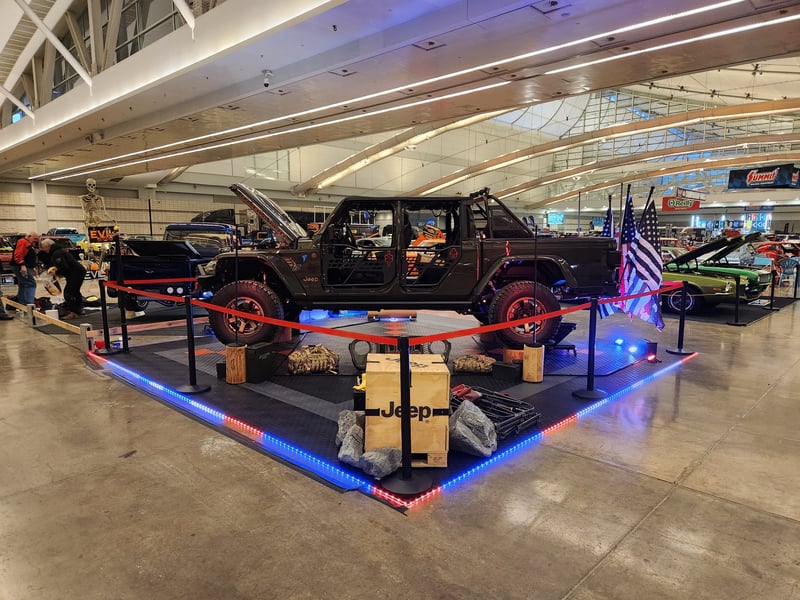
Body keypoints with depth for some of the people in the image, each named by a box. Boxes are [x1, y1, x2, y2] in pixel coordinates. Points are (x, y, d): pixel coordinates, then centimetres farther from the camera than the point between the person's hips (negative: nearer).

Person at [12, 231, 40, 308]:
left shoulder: (29, 245, 25)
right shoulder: (22, 242, -8)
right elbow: (18, 255, -20)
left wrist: (33, 268, 25)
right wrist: (22, 265, -27)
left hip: (27, 268, 11)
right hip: (23, 268, -11)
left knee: (23, 286, 14)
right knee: (31, 284, -18)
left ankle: (21, 304, 21)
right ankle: (29, 304, -25)